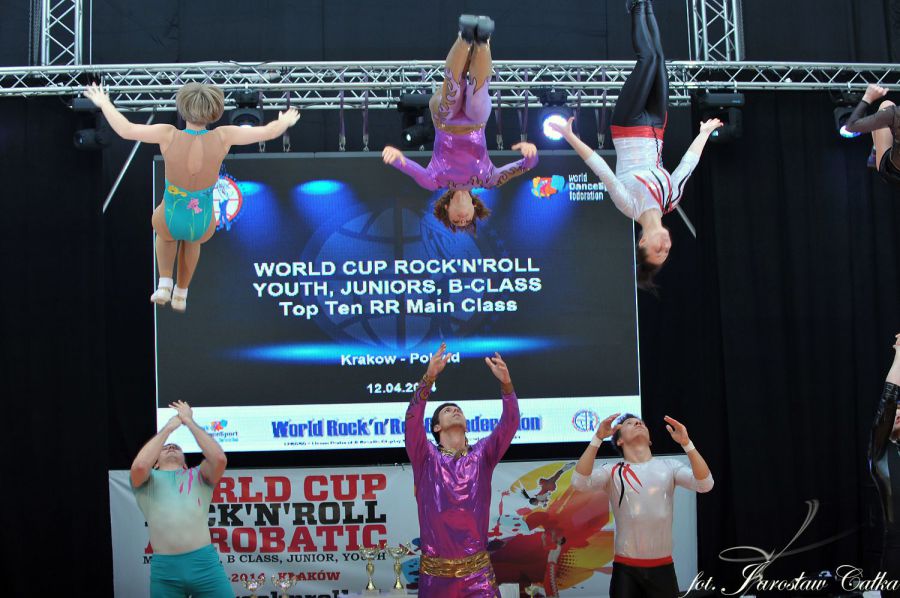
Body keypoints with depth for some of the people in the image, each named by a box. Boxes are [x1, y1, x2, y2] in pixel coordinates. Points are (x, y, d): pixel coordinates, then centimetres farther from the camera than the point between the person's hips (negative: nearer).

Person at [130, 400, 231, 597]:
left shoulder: (198, 475, 18)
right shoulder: (147, 479, 16)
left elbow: (220, 459, -3)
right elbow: (140, 465, -8)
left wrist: (189, 421, 5)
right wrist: (168, 427, 3)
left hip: (205, 563, 0)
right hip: (164, 569, 0)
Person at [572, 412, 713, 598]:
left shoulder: (669, 466, 5)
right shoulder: (612, 472, 1)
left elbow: (705, 484, -10)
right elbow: (579, 482, -16)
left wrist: (686, 443, -20)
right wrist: (598, 438, -21)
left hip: (663, 566, 1)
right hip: (625, 568, -1)